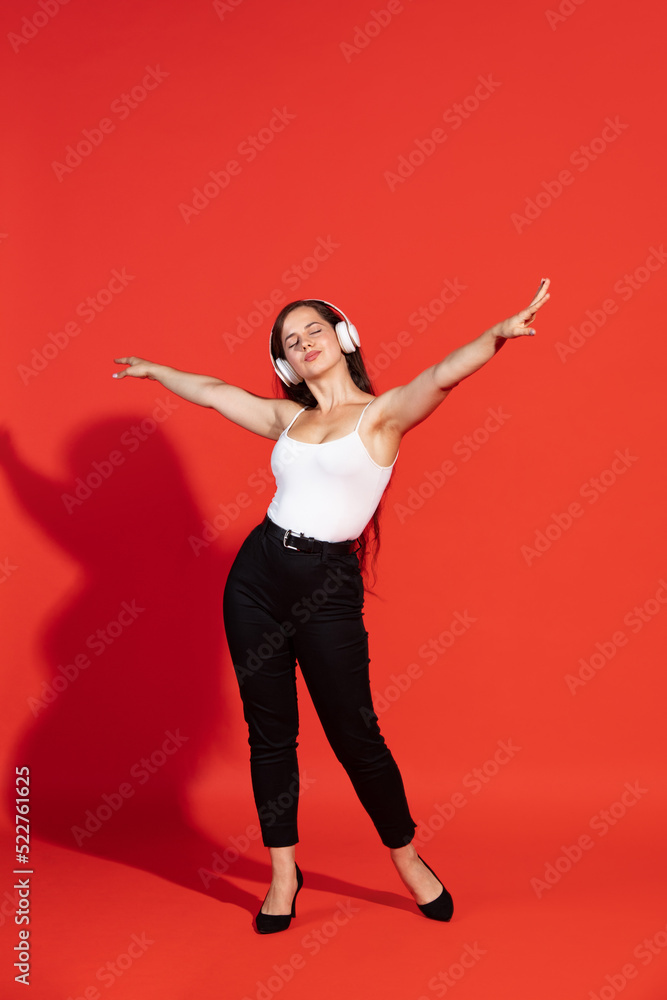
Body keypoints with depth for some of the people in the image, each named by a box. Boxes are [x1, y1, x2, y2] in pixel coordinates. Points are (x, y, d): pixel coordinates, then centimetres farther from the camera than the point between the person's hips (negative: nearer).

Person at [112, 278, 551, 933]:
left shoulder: (381, 413, -2)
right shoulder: (288, 418, 12)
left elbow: (445, 374, -20)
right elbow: (212, 392, 27)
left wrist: (498, 333, -37)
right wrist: (153, 370, 39)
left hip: (328, 588, -5)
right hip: (257, 574, 5)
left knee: (354, 734, -2)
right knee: (268, 731, 9)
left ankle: (406, 859, 22)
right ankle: (283, 874, 23)